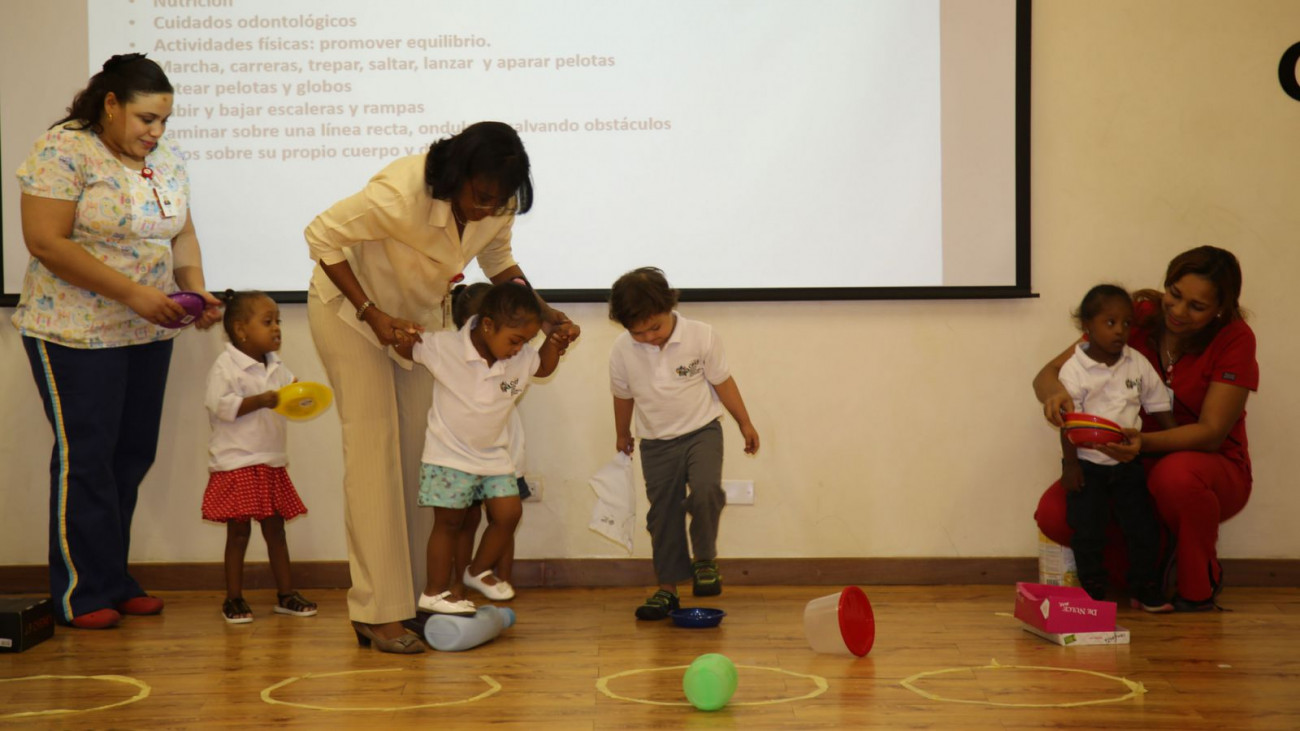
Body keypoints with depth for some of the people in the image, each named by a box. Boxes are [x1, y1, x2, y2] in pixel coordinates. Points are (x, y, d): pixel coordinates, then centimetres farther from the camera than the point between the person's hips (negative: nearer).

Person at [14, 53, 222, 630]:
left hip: (149, 334, 7)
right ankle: (82, 594, 7)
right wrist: (132, 292, -21)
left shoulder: (165, 158, 9)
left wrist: (197, 290, -4)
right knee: (86, 459, -2)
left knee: (133, 455, 9)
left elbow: (181, 234, 16)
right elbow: (46, 242, -18)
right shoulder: (63, 150, -12)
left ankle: (114, 582, 19)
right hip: (76, 335, -7)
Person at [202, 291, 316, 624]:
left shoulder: (276, 367, 11)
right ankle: (233, 599, 7)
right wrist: (261, 401, -26)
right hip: (237, 464, -7)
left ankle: (286, 594, 17)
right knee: (238, 533, -1)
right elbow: (221, 406, -20)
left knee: (275, 530, 11)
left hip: (271, 464, 7)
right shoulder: (226, 366, -11)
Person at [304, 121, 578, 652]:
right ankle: (379, 613, -9)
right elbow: (321, 238, -24)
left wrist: (548, 315, -11)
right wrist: (373, 316, -30)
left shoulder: (499, 204, -19)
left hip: (421, 311, 6)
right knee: (373, 448, -11)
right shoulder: (399, 195, -37)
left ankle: (423, 594, 9)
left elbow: (497, 261, 3)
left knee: (422, 449, 3)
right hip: (351, 308, -6)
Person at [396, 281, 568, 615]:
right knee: (449, 520, 1)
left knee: (508, 513, 3)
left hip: (493, 453, 5)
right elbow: (407, 349, -8)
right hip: (449, 453, -5)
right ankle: (436, 590, 14)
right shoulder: (444, 347, -21)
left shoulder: (521, 358, -7)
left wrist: (553, 345, -7)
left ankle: (479, 571, 26)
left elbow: (543, 367, 13)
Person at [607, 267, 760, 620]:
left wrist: (745, 423, 6)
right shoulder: (622, 349, -10)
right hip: (655, 443, 2)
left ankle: (705, 559, -1)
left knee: (705, 490, -24)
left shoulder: (701, 336, -15)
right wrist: (622, 435, 20)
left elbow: (723, 382, -2)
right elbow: (623, 395, 7)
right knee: (663, 514, 5)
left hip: (701, 432, -2)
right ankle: (668, 588, 16)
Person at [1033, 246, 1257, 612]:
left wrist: (1144, 442, -40)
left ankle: (1200, 583, -9)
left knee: (1176, 474, -40)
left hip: (1213, 468, -3)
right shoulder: (1136, 318, -8)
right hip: (1131, 468, 3)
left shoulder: (1235, 339, -13)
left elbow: (1211, 432, -20)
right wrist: (1054, 393, -36)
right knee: (1054, 514, -24)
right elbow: (1048, 373, -9)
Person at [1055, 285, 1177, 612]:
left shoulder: (1138, 364, 0)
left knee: (1143, 525, 5)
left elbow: (1159, 407, 9)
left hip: (1127, 462, 4)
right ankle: (1093, 591, 11)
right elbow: (1068, 422, -11)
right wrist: (1070, 463, -12)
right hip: (1087, 464, -4)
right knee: (1087, 530, 0)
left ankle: (1145, 588, 17)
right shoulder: (1074, 370, -12)